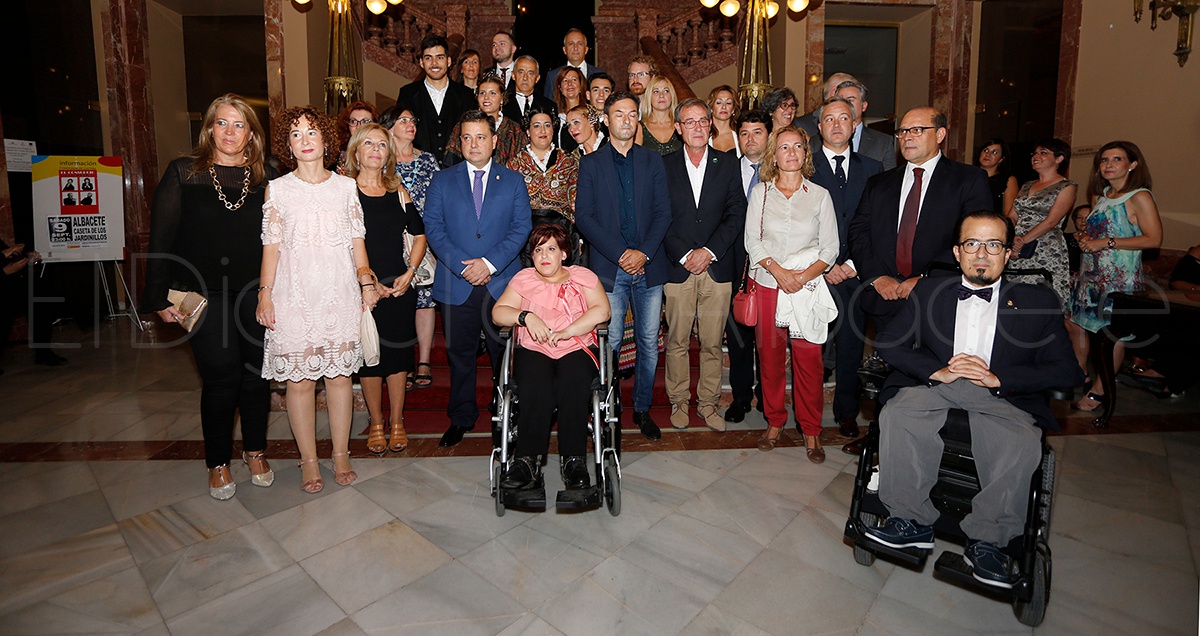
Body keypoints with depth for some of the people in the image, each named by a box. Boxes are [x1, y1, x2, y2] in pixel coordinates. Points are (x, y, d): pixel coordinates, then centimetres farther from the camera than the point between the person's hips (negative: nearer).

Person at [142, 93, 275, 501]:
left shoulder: (266, 177, 7)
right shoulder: (183, 173, 2)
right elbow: (161, 238, 0)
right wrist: (160, 297, -4)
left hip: (256, 292, 2)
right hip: (205, 294, -2)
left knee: (258, 372, 6)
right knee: (221, 377, -1)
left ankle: (255, 450, 27)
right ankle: (218, 462, 20)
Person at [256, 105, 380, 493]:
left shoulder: (345, 186, 9)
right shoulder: (277, 189, 6)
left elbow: (357, 239, 10)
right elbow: (271, 245, 5)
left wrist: (366, 279, -1)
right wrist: (265, 293, -1)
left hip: (340, 293, 1)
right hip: (294, 294, -1)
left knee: (340, 374, 3)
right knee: (299, 379, 1)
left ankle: (341, 454, 16)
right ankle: (309, 461, 14)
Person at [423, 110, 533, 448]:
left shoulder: (513, 181, 10)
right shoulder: (442, 180, 10)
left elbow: (521, 227, 1)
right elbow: (433, 226, 2)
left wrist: (490, 263, -12)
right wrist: (462, 265, -12)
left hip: (502, 283, 0)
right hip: (456, 285, 1)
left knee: (505, 353, 6)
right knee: (460, 353, 8)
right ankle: (461, 417, 22)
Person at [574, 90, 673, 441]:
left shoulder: (653, 161, 12)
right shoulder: (591, 163, 6)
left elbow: (663, 212, 5)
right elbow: (584, 217, -2)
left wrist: (643, 252, -10)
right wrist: (621, 254, -11)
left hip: (649, 267, 2)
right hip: (609, 268, -2)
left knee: (649, 344, 6)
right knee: (610, 343, -1)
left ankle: (642, 409, 20)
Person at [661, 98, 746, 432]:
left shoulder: (728, 163, 8)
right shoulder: (664, 165, 5)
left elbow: (736, 214, 2)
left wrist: (709, 251, -9)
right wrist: (684, 255, -10)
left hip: (717, 267, 1)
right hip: (678, 267, -1)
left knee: (712, 343, 6)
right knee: (677, 342, 5)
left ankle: (708, 403, 21)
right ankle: (678, 401, 21)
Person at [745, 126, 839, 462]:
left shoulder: (819, 195, 5)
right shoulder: (760, 192, 7)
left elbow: (830, 249, 3)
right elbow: (752, 241, 2)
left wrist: (803, 276, -12)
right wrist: (778, 270, -12)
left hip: (807, 287, -1)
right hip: (767, 284, 1)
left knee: (809, 360, -2)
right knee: (770, 356, 5)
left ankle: (811, 431, 14)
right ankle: (774, 422, 22)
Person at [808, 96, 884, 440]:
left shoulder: (872, 168, 11)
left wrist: (853, 264, -5)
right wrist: (824, 265, -9)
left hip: (856, 273, 2)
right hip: (815, 272, -2)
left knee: (851, 345, 8)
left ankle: (847, 412, 22)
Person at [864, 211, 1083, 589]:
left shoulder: (1038, 302, 13)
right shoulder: (928, 292, 16)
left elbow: (1065, 370, 3)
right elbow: (890, 344, 4)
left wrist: (997, 378, -13)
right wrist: (938, 371, -13)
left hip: (1002, 398, 0)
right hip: (934, 387, 1)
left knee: (1021, 445, -33)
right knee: (897, 416, -31)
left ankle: (988, 540, -17)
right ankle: (913, 521, -19)